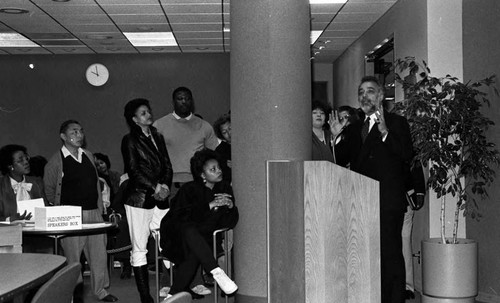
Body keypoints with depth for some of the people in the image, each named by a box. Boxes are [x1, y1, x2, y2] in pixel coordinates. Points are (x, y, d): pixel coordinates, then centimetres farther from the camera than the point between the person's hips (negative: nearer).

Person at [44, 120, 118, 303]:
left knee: (99, 252, 7)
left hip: (94, 212, 5)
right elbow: (49, 190, 2)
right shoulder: (56, 161, -6)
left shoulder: (88, 156, 12)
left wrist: (100, 208, 13)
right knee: (73, 255, 0)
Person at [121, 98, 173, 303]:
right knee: (139, 248, -2)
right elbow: (133, 171, -7)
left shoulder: (158, 137, 17)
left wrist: (165, 186, -3)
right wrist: (155, 187, -12)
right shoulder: (130, 140, 1)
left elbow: (167, 166, 14)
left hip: (160, 199, 5)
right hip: (139, 199, -5)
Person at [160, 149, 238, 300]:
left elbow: (231, 222, 1)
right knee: (189, 230, -38)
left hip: (202, 238, 3)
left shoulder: (225, 188, 5)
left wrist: (230, 206, -21)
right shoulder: (189, 189, -8)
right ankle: (216, 272, -42)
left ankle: (173, 295, -22)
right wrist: (209, 205, -28)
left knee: (193, 255, -31)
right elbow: (180, 217, -24)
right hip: (177, 235, -3)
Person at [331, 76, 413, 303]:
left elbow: (407, 154, -13)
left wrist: (385, 132, -25)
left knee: (390, 254, -4)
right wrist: (338, 137, -3)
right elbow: (341, 161, 13)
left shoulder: (396, 123, 2)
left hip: (388, 201, -5)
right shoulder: (353, 128, 18)